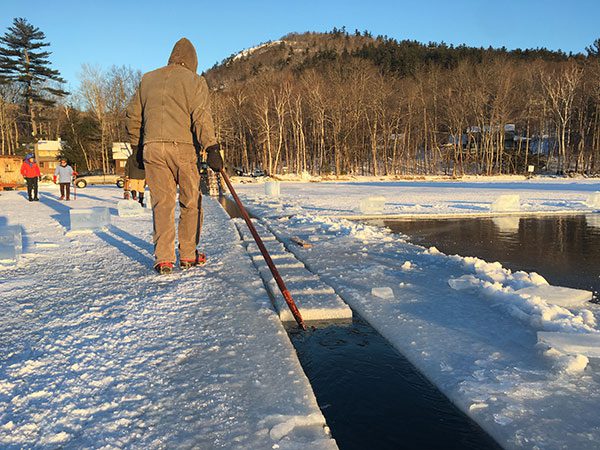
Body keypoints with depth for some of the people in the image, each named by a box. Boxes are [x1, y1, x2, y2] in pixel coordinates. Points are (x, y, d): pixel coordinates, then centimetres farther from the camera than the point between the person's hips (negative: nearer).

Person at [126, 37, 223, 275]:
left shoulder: (147, 79, 19)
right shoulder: (194, 80, 5)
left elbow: (133, 115, 19)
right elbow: (201, 115, -8)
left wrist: (137, 147, 25)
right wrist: (212, 148, -13)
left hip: (151, 147, 4)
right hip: (183, 147, -3)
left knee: (162, 202, 6)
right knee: (190, 202, 8)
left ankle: (163, 258, 0)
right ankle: (188, 255, 13)